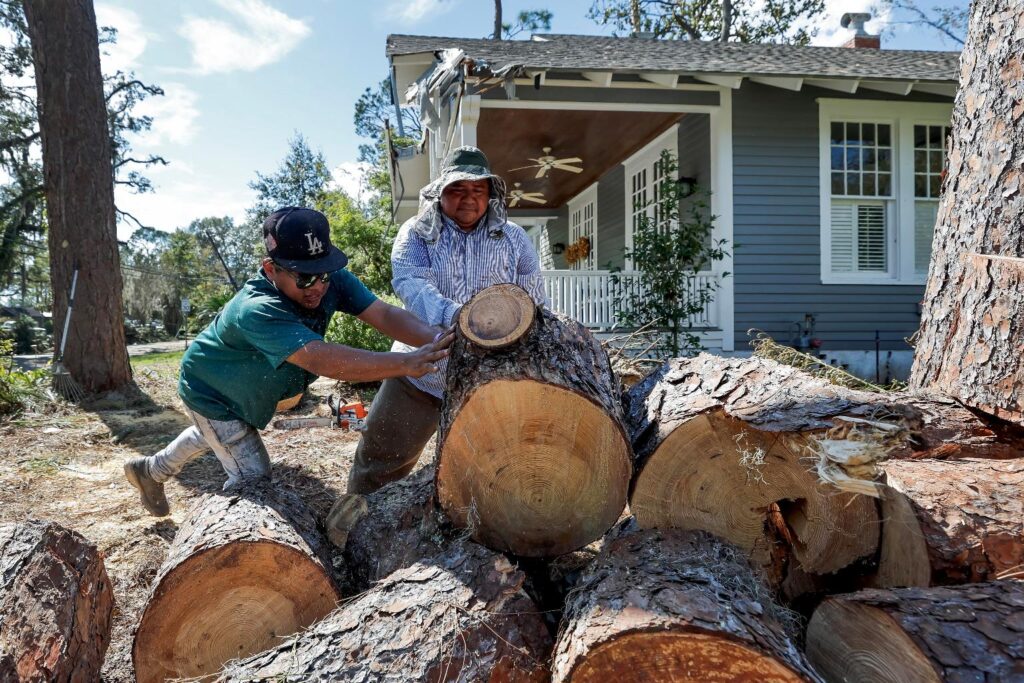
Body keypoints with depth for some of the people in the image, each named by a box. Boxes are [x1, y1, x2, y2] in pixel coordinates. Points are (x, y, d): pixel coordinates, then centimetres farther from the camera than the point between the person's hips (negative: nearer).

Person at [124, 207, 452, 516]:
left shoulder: (332, 280, -28)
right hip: (211, 394, -7)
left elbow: (384, 314, -35)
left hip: (245, 394, 8)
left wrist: (437, 339, -53)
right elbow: (319, 359, -58)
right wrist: (406, 363, -68)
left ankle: (150, 470, 59)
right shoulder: (256, 311, -45)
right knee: (253, 479, -8)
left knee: (212, 435, 32)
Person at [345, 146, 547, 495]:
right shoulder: (417, 233, 0)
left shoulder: (514, 239, 5)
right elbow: (408, 281, -19)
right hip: (419, 372, -1)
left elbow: (535, 306, 4)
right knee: (380, 459, 10)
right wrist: (450, 314, -38)